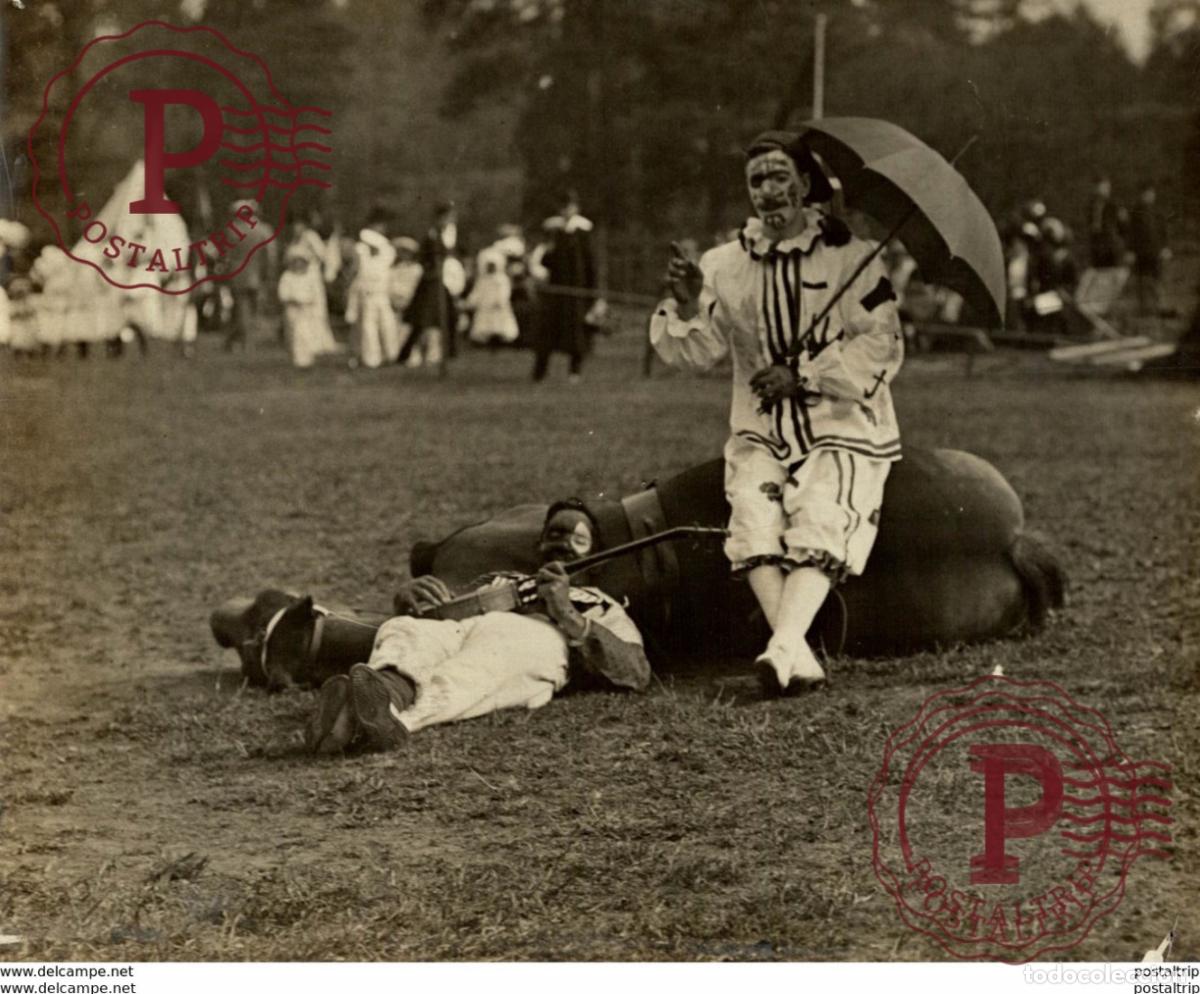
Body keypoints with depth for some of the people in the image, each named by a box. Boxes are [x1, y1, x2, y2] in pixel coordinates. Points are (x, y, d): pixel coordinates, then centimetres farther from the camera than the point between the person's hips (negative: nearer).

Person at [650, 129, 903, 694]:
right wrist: (688, 309, -21)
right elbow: (693, 352, 0)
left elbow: (882, 348, -9)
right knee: (753, 515, -25)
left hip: (841, 426, -3)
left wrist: (803, 376, -17)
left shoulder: (848, 255, -2)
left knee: (817, 523, -28)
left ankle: (782, 647, -43)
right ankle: (799, 656, -34)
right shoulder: (726, 265, 7)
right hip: (761, 431, 3)